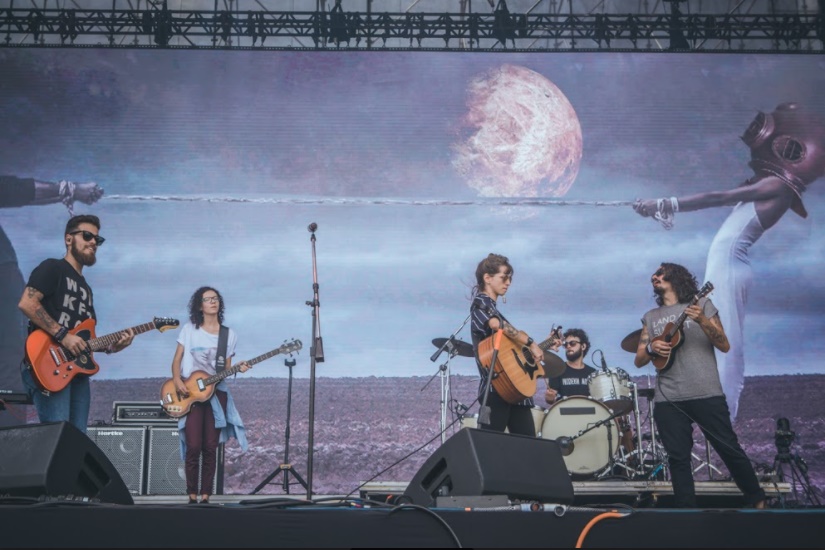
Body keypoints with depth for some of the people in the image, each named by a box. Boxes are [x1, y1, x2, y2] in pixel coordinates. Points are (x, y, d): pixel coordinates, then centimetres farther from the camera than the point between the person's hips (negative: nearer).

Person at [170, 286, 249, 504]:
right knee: (193, 447, -9)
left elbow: (225, 369, 9)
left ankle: (205, 496, 6)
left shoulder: (229, 335, 8)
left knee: (210, 448, -1)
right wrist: (177, 380, -14)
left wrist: (238, 368, -12)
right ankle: (192, 496, 1)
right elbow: (177, 360, 4)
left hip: (216, 392, 2)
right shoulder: (189, 329, 4)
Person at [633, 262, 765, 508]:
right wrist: (651, 347, -8)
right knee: (678, 458, 1)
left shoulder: (702, 304, 7)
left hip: (707, 394, -3)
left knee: (730, 449, 3)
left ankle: (758, 501, 21)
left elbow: (724, 346, -1)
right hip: (667, 400, 3)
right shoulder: (650, 317, 16)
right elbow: (639, 360, 14)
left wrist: (703, 321, -17)